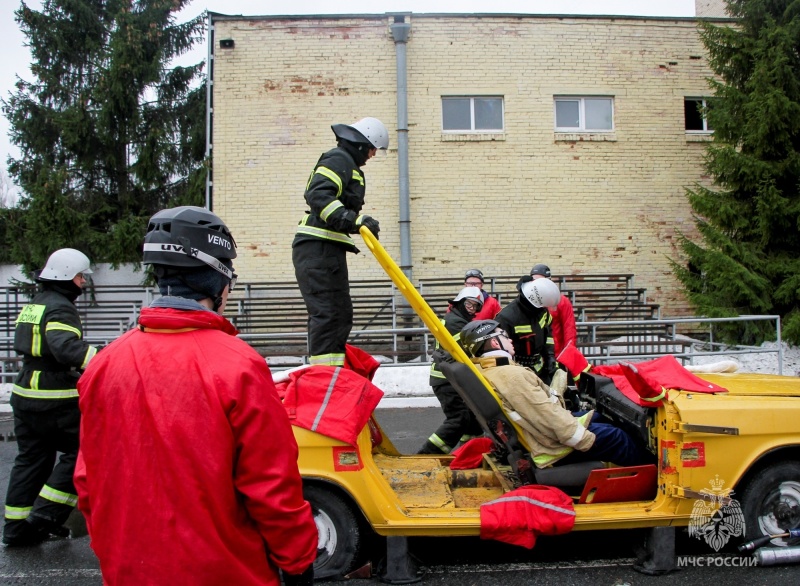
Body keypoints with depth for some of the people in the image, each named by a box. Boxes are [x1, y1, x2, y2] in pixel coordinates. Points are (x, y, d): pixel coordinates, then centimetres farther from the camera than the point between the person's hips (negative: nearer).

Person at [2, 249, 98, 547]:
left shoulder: (34, 305, 15)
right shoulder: (60, 308, -15)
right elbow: (65, 346, -33)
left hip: (24, 395, 9)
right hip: (55, 400, -9)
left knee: (31, 458, 16)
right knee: (79, 451, 2)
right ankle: (46, 514, 2)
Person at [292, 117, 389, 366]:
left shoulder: (346, 163, 27)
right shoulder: (339, 159, -5)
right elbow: (318, 195, -23)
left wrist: (359, 224, 23)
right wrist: (353, 219, -31)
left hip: (327, 250, 11)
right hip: (319, 249, -11)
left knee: (341, 313, 13)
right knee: (327, 312, -14)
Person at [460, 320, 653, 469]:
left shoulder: (487, 373, 3)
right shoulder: (510, 375, -28)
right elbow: (548, 417, -27)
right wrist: (588, 440, -19)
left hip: (531, 439, 10)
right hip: (552, 446, -10)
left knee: (602, 418, 20)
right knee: (616, 437, 4)